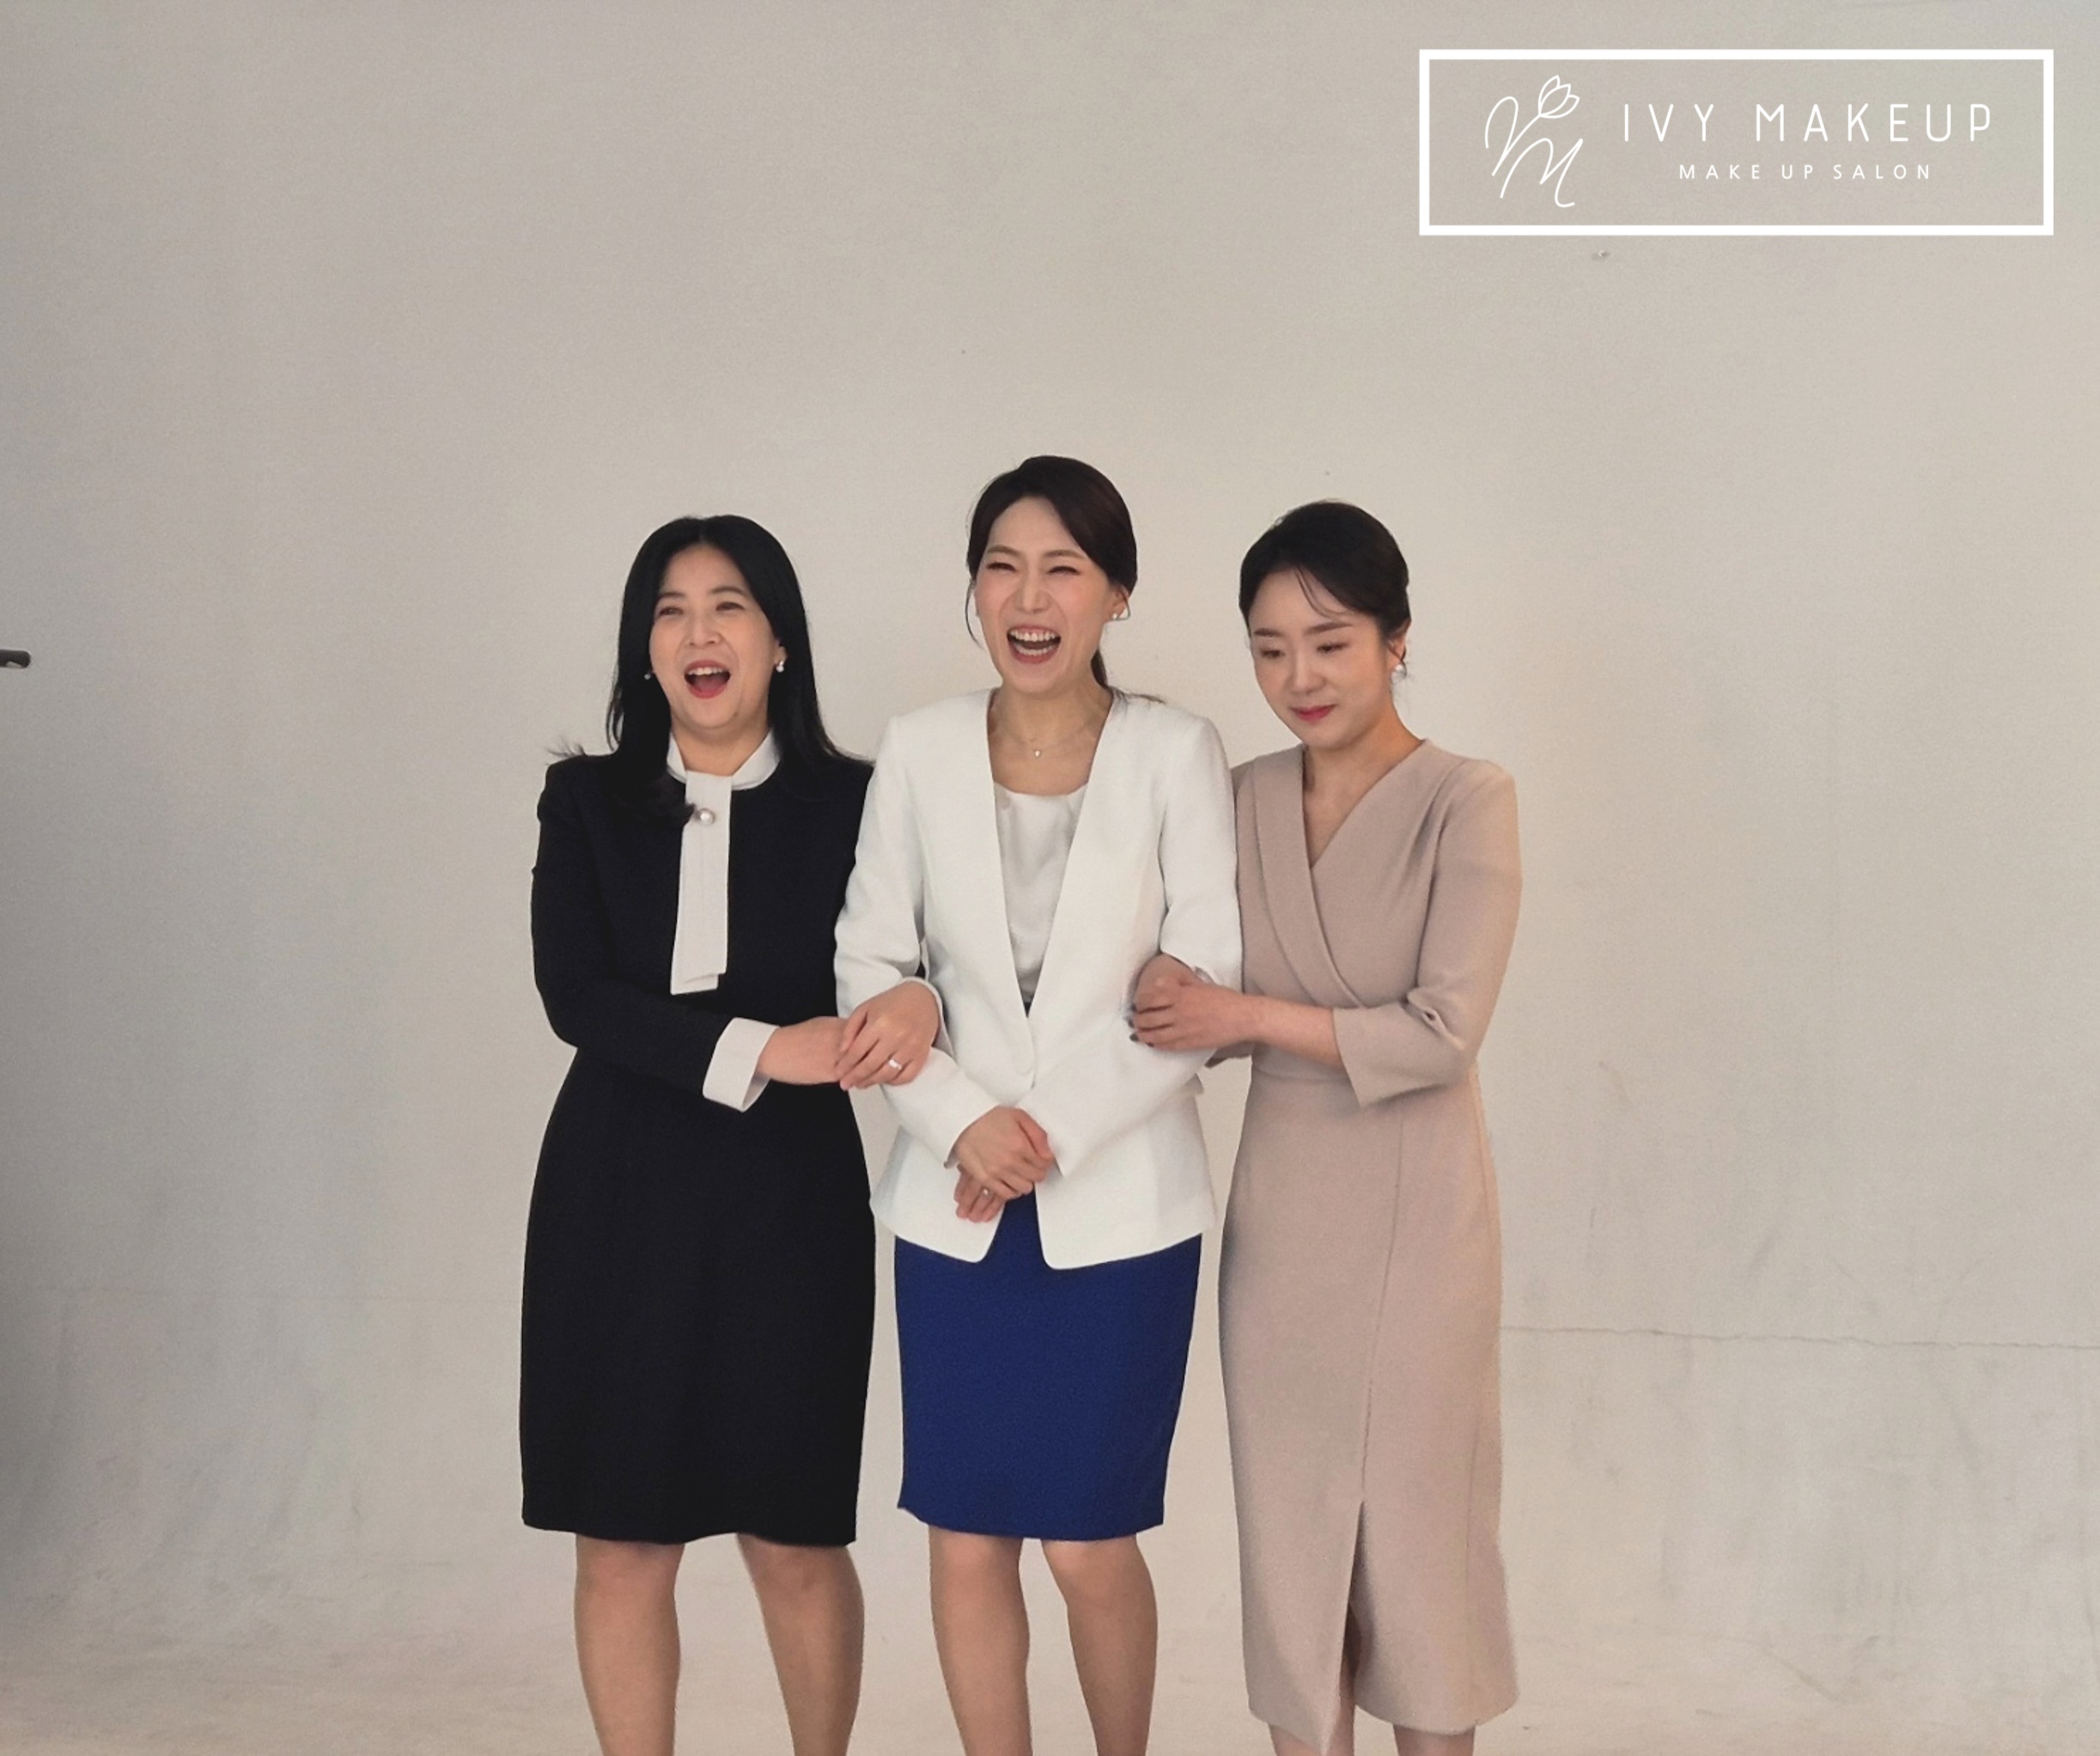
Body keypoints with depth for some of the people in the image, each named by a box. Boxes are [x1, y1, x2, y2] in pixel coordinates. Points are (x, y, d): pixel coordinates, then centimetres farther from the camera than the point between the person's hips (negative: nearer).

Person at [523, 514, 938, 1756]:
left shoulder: (852, 804, 0)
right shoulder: (587, 802, 4)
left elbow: (928, 959, -2)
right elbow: (575, 996, -8)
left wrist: (919, 1002, -26)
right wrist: (759, 1050, -19)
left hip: (790, 1201, -1)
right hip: (617, 1199, 1)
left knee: (796, 1542, 9)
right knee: (620, 1546, 6)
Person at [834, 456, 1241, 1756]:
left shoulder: (1175, 754, -6)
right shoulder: (919, 754, 1)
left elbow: (1209, 988, -8)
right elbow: (870, 964, 3)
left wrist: (1054, 1132, -12)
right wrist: (964, 1122, -10)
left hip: (1120, 1203, -2)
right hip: (955, 1209, 2)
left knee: (1089, 1546, 5)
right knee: (966, 1542, 7)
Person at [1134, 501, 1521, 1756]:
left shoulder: (1466, 804, -11)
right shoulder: (1243, 801, 4)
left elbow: (1444, 1033, -17)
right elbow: (1204, 1002, 8)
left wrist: (1249, 1017, -15)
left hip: (1414, 1213, -4)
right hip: (1277, 1209, 4)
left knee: (1415, 1517, 8)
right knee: (1289, 1523, 12)